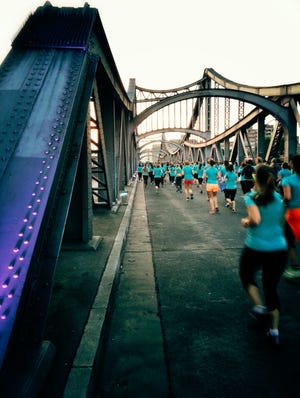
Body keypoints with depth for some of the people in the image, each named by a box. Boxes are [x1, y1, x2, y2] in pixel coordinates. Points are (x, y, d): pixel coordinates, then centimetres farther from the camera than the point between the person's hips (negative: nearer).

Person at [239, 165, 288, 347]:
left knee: (247, 276, 25)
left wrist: (246, 222, -4)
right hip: (279, 248, 4)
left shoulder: (252, 197, -9)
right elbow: (280, 221, 17)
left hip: (256, 248, -4)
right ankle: (275, 330, 16)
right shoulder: (278, 197, 7)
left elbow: (256, 219, -23)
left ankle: (259, 306, 10)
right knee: (272, 287, 15)